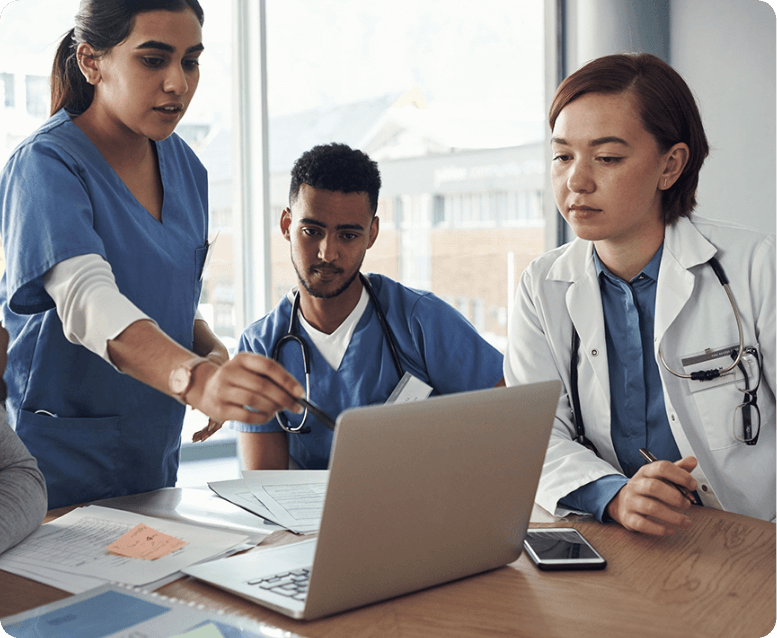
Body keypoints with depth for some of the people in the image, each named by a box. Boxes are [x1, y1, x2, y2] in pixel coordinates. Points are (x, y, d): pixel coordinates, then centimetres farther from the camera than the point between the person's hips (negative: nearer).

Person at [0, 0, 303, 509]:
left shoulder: (183, 165, 5)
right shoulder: (45, 165, -17)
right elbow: (86, 300, -34)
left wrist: (214, 355, -7)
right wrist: (196, 379, -51)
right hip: (57, 462, -6)